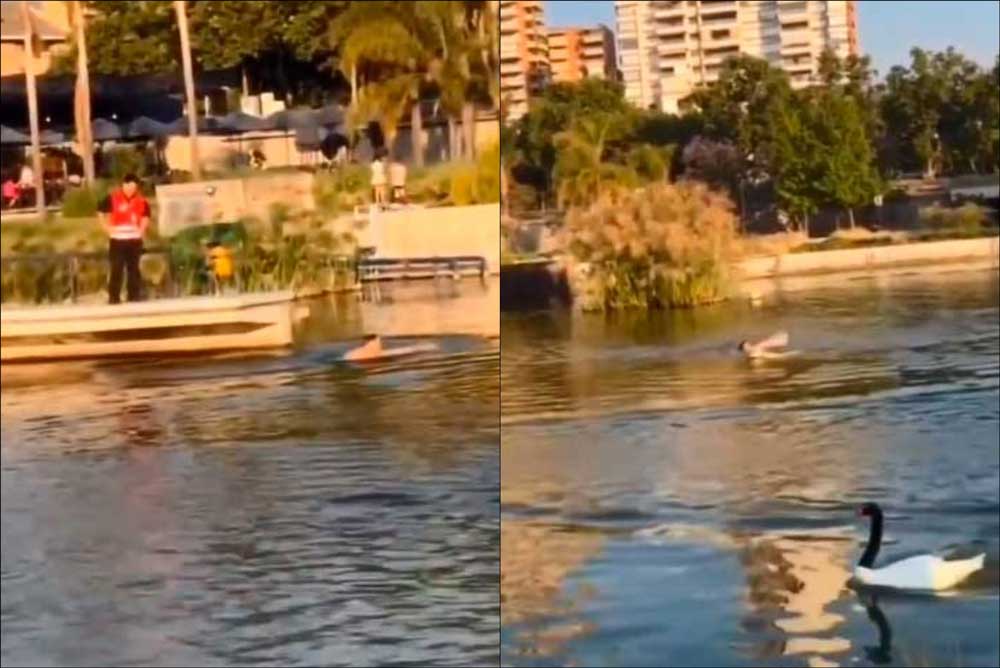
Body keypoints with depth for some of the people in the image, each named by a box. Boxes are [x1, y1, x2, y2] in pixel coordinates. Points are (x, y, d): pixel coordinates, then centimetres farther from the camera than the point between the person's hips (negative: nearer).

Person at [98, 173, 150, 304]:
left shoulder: (141, 201, 3)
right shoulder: (113, 198, -6)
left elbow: (145, 216, 20)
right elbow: (102, 213, 4)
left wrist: (142, 229, 6)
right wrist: (109, 228, -4)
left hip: (135, 239, 3)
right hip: (117, 239, -3)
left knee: (133, 268, 10)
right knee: (116, 269, -1)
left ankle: (134, 297, 17)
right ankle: (113, 298, 4)